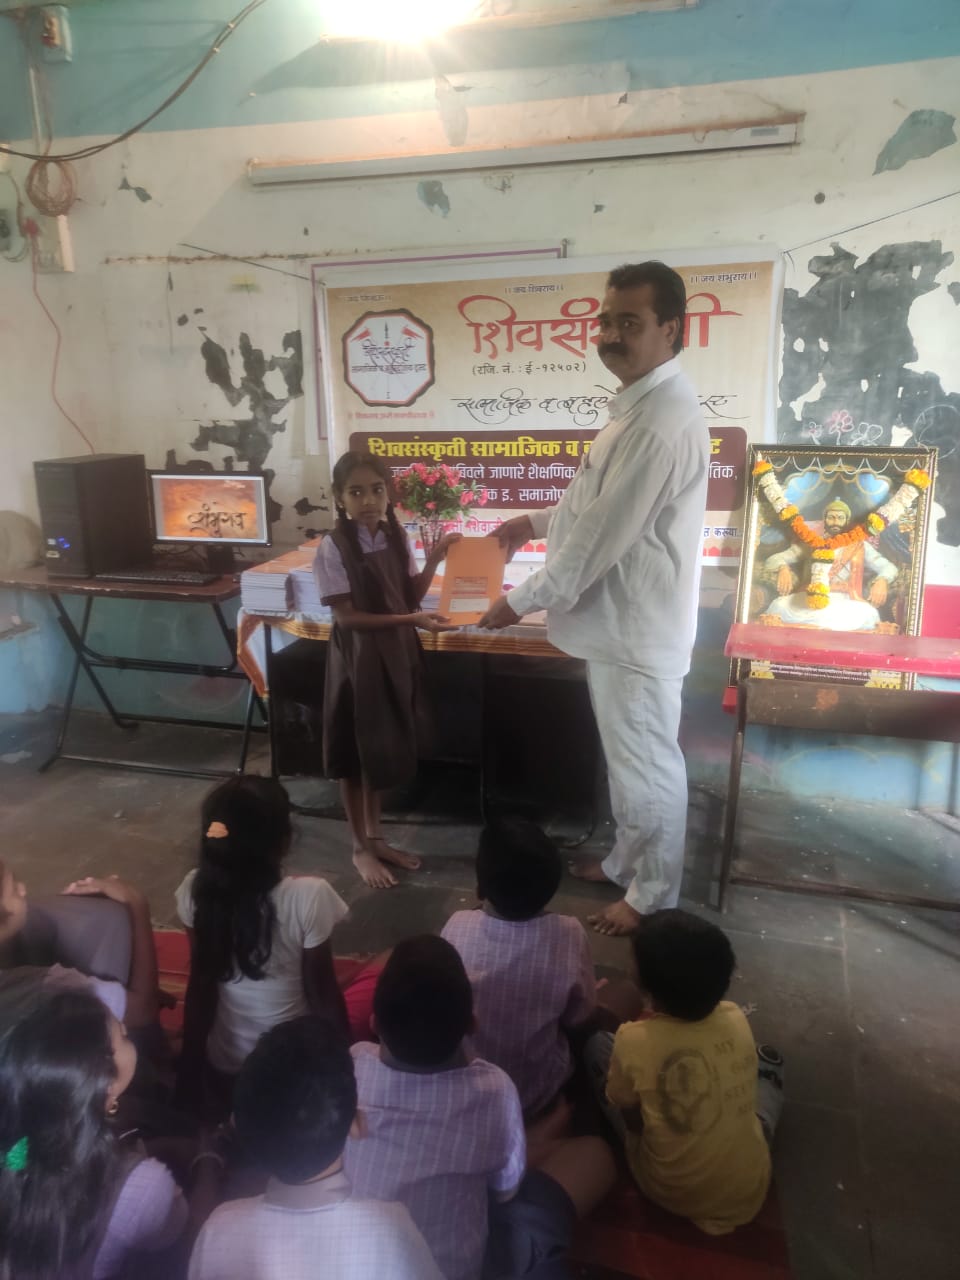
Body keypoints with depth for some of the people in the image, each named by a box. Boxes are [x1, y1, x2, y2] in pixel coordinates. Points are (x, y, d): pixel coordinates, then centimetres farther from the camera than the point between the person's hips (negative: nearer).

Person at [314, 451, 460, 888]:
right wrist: (410, 620, -22)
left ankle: (375, 837, 33)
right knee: (356, 753, 7)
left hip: (397, 653, 6)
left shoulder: (397, 537, 2)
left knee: (385, 749, 16)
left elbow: (410, 597, 6)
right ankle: (360, 847, 24)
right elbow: (346, 616, -17)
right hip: (357, 658, -6)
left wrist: (434, 560, -9)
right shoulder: (333, 547, -15)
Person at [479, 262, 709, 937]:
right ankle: (627, 860, 41)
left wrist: (522, 600, -17)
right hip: (618, 617, 10)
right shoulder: (641, 402, 9)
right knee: (627, 756, 23)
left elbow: (602, 536, -25)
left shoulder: (663, 420, -25)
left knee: (647, 763, 6)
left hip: (639, 626, -10)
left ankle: (654, 896, 25)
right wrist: (538, 521, 20)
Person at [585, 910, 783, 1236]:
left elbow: (633, 1122, -8)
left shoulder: (634, 1040, -26)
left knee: (597, 1043, 10)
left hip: (669, 1193, -2)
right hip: (748, 1194, 2)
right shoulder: (736, 1019, -16)